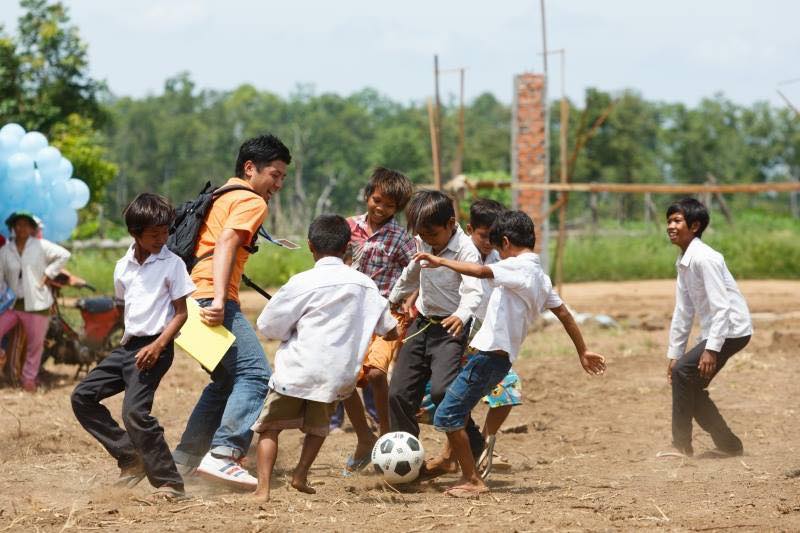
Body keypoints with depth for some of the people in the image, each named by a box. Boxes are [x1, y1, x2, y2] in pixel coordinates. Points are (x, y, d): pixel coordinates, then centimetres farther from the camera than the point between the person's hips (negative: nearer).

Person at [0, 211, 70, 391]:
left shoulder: (41, 246, -2)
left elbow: (63, 255, -6)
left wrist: (48, 275, -8)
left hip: (36, 304, -2)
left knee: (36, 344, 4)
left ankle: (29, 378, 18)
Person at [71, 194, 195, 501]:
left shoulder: (172, 264, -7)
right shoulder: (123, 268, 9)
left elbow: (181, 313, -7)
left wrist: (158, 345, -18)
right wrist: (129, 340, 11)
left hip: (155, 348, -7)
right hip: (129, 345, 7)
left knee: (135, 411, -21)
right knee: (83, 397, 4)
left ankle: (170, 484, -14)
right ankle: (131, 457, 8)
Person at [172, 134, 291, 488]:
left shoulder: (222, 195, 25)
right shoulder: (252, 202, -3)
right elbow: (226, 243, -18)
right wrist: (219, 300, -29)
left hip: (194, 296, 10)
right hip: (214, 299, -10)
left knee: (226, 380, 19)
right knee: (255, 373, -14)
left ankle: (184, 458, 19)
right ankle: (222, 455, -27)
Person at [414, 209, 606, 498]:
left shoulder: (517, 267, -11)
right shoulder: (540, 277, 16)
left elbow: (482, 271, -29)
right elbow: (565, 314, 21)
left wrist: (441, 261, -24)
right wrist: (583, 351, 29)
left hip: (491, 354, -10)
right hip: (500, 357, 10)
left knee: (448, 415, -6)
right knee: (451, 414, 16)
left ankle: (472, 481, -4)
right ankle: (467, 474, 20)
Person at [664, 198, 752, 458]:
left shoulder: (704, 258, -19)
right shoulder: (683, 262, 11)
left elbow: (721, 307, -24)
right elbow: (683, 312, 15)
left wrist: (711, 349, -28)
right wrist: (674, 353, 14)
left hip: (731, 329, -10)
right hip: (712, 330, 10)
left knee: (683, 372, -17)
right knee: (691, 386, 9)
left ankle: (681, 445, -12)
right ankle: (728, 445, 18)